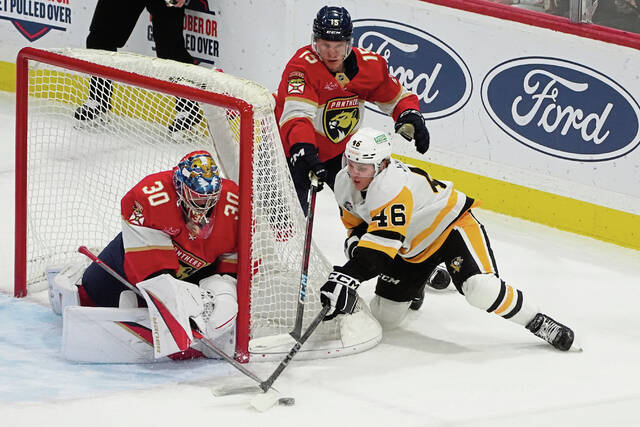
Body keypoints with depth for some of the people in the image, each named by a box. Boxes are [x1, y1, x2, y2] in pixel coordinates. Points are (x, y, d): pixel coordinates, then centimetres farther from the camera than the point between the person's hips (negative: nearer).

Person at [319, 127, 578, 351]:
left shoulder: (392, 185, -37)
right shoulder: (344, 183, -9)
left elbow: (384, 238, -47)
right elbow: (356, 223, 10)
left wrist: (349, 274, -55)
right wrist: (358, 248, -10)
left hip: (450, 226, -9)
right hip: (410, 247, 9)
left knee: (481, 289, -33)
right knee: (384, 317, 7)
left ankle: (537, 323, -12)